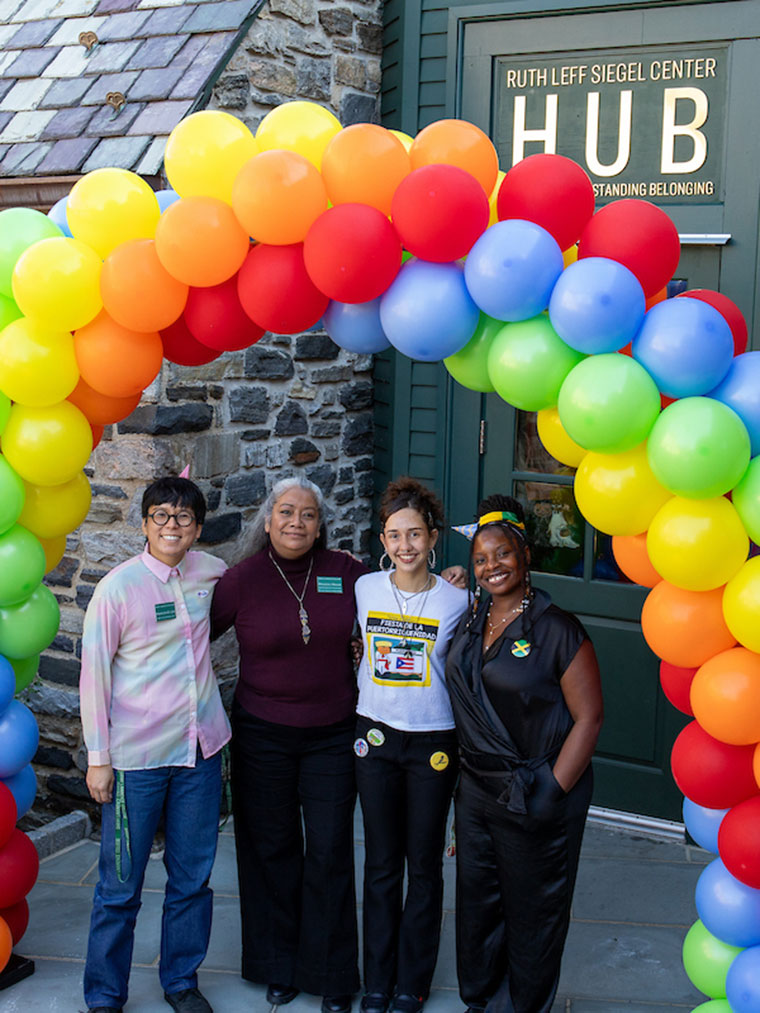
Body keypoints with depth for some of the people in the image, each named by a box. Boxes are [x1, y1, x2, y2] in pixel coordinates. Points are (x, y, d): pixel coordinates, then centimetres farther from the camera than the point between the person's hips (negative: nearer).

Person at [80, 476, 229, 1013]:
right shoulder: (118, 587, -10)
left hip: (202, 747, 4)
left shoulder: (210, 571, 2)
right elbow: (94, 673, -6)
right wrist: (98, 758, -6)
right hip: (137, 756, -4)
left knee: (193, 876, 13)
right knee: (121, 885, 4)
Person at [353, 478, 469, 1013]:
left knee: (424, 865, 8)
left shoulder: (455, 599, -6)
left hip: (433, 743, -2)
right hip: (376, 737, 2)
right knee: (381, 863, 10)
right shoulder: (365, 588, 0)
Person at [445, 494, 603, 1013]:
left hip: (534, 799, -6)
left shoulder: (557, 629, -15)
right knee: (476, 906, 17)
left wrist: (551, 794, -18)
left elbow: (589, 717, -15)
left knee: (532, 915, 9)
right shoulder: (470, 626, 6)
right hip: (476, 791, 6)